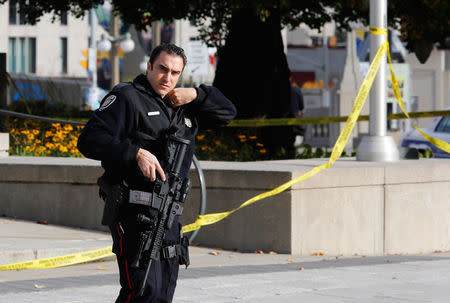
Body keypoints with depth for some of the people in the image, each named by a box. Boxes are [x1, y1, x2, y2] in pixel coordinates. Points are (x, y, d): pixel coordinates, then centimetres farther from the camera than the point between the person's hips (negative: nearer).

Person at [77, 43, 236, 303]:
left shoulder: (184, 106, 18)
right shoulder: (126, 98, -4)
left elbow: (228, 112, 25)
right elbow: (89, 140, -13)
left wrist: (197, 94, 6)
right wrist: (136, 153, -24)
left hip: (169, 214, 8)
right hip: (134, 213, -8)